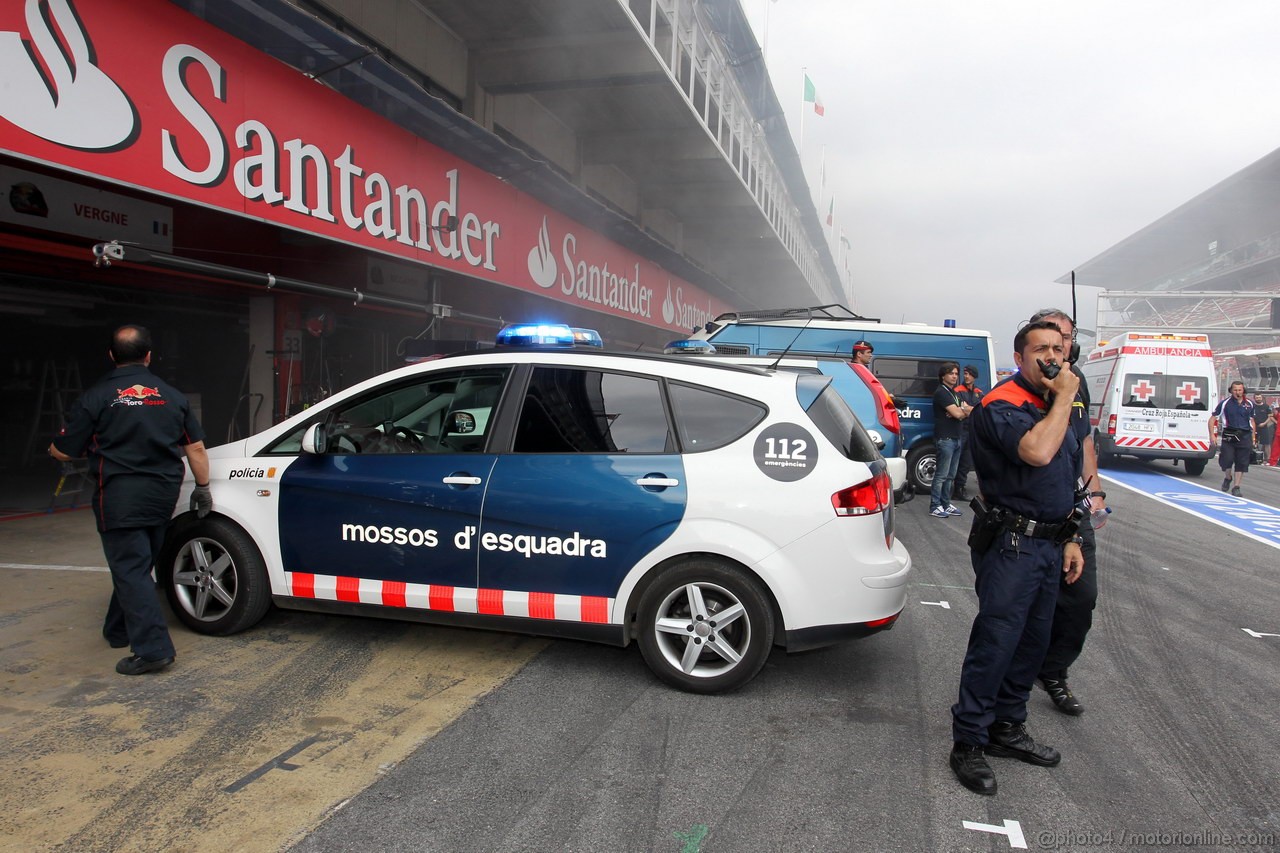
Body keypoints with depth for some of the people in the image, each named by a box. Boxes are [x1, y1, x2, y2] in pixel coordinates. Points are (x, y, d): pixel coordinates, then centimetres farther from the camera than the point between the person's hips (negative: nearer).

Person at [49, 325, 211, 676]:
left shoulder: (97, 397, -7)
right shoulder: (172, 396, 6)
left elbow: (63, 451, -2)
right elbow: (196, 448, 6)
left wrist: (52, 449, 21)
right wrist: (202, 488, 15)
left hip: (121, 497, -5)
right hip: (163, 494, 5)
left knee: (130, 571, -2)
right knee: (137, 565, 20)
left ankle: (152, 649, -7)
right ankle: (119, 631, 35)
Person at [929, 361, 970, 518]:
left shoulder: (955, 393, 20)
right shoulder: (941, 393, -9)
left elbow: (969, 412, 11)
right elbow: (957, 413, -17)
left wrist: (961, 410, -10)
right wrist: (964, 409, 4)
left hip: (956, 439, 9)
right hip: (945, 439, -9)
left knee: (950, 475, 12)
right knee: (941, 475, -7)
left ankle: (946, 504, 18)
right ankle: (935, 507, -4)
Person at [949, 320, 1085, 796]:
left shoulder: (1055, 407, 16)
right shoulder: (1002, 406, -13)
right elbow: (1037, 452, -32)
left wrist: (1069, 538, 19)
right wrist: (1064, 397, -19)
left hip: (1048, 544, 9)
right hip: (1011, 544, -9)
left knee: (1031, 642, 15)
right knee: (995, 642, -7)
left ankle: (1007, 727, 29)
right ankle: (968, 743, 3)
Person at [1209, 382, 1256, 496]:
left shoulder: (1249, 404, 10)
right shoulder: (1225, 403, -1)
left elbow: (1251, 421, 20)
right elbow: (1212, 418, 1)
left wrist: (1253, 437, 15)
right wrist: (1212, 435, -6)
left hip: (1245, 437, 2)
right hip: (1228, 436, -2)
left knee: (1242, 463, 0)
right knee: (1227, 460, -7)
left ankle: (1236, 487, 9)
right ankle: (1228, 478, 24)